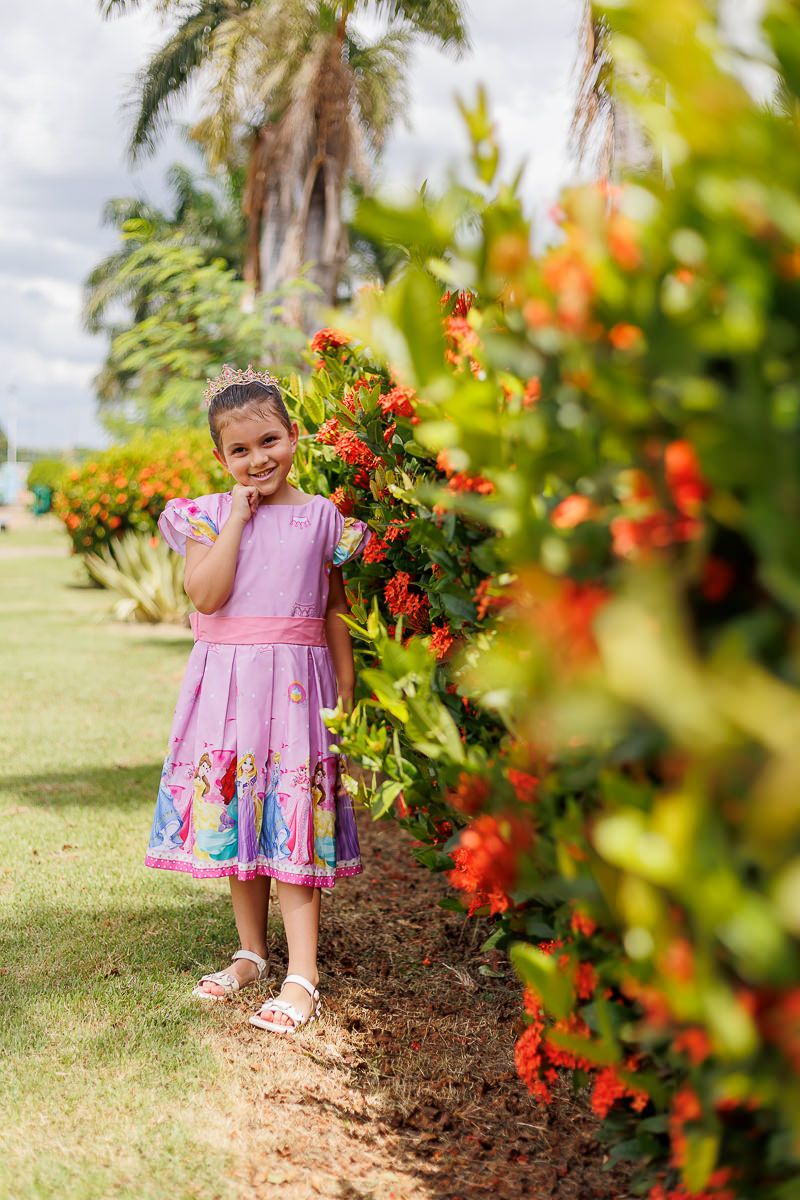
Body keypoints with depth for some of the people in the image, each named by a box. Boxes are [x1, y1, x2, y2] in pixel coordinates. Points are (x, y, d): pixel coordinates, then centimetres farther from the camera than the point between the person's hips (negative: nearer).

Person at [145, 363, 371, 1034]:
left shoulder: (321, 517, 2)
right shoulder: (210, 515, 2)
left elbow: (335, 610, 7)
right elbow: (206, 594, -13)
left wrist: (347, 691, 5)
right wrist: (238, 517, -11)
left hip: (295, 684, -2)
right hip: (226, 680, 2)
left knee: (292, 822, -6)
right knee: (235, 815, 11)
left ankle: (303, 978, -4)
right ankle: (252, 953, 27)